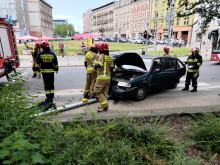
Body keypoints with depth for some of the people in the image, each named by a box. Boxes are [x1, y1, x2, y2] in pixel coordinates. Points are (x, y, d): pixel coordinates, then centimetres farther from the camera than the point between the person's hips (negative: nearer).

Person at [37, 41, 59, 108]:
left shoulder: (40, 54, -3)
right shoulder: (52, 54, 0)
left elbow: (38, 63, 4)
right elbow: (55, 63, 4)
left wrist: (39, 69, 16)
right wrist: (56, 69, 16)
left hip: (44, 71, -1)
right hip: (51, 71, 1)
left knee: (46, 84, 3)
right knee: (51, 84, 9)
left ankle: (48, 97, 7)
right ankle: (51, 97, 14)